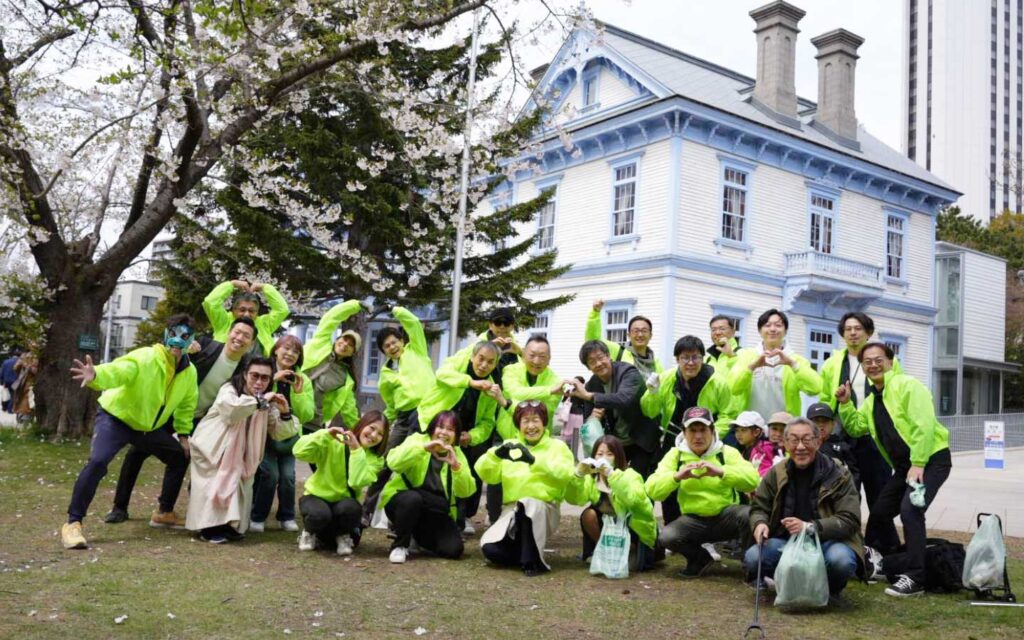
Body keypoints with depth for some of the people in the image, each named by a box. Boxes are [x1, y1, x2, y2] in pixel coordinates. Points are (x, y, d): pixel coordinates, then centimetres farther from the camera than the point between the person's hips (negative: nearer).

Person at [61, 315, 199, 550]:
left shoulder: (189, 372, -6)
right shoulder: (145, 358, -27)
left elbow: (186, 404, 13)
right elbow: (118, 370, -47)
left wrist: (183, 433, 11)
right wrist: (96, 376, -68)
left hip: (149, 426, 7)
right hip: (116, 417, -7)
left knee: (180, 457, 12)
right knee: (98, 461, -29)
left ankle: (165, 512, 30)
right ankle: (73, 523, -20)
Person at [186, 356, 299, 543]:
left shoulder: (268, 403, 0)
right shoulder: (229, 389, -16)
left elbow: (279, 434, -3)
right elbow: (230, 409, -39)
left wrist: (285, 413, -20)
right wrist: (260, 400, -36)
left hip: (239, 458, 5)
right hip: (210, 450, -5)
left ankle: (230, 524, 16)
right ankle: (210, 527, -7)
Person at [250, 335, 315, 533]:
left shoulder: (303, 380, -1)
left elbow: (307, 416, -6)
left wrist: (298, 392, -18)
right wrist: (273, 380, -29)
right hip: (264, 433, -3)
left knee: (288, 475, -5)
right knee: (269, 473, -15)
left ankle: (287, 517, 17)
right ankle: (257, 517, 5)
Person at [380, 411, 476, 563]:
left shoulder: (457, 454, 3)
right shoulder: (417, 440, -5)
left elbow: (466, 491, -11)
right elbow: (393, 462, -26)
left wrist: (456, 467, -28)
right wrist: (424, 447, -35)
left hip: (435, 512, 4)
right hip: (402, 500, -4)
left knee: (453, 549, -16)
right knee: (413, 498, -37)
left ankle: (418, 536, 15)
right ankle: (400, 545, -14)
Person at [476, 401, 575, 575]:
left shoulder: (557, 446, 8)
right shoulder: (510, 446, 16)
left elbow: (564, 473, -15)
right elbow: (486, 475, 1)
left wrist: (533, 460, -27)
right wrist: (495, 454, -19)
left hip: (544, 510, -3)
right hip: (512, 509, 3)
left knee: (528, 504, -38)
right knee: (489, 548, -23)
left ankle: (533, 561, -21)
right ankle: (527, 551, 6)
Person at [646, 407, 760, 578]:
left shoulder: (727, 452, -2)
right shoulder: (675, 455, 0)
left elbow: (753, 480, -19)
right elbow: (652, 490, -11)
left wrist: (721, 472, -34)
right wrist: (677, 476, -28)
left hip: (725, 516, -1)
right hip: (693, 520, 1)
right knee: (665, 537, -25)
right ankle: (700, 558, 8)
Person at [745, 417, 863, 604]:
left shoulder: (838, 476, -8)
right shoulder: (776, 473, 3)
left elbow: (849, 520, -14)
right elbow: (758, 507, 11)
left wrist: (809, 527, -28)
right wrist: (760, 523, -14)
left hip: (828, 541, -2)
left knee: (840, 560, -37)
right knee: (752, 558, -26)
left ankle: (831, 589, 1)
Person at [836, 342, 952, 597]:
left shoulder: (906, 385, -13)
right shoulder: (872, 399, 13)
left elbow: (924, 425, -21)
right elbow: (856, 428, 19)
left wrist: (918, 464, -25)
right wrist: (845, 404, 4)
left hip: (931, 459, -9)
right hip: (904, 464, 9)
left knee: (910, 510, -24)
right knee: (878, 512, 12)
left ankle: (915, 579, -18)